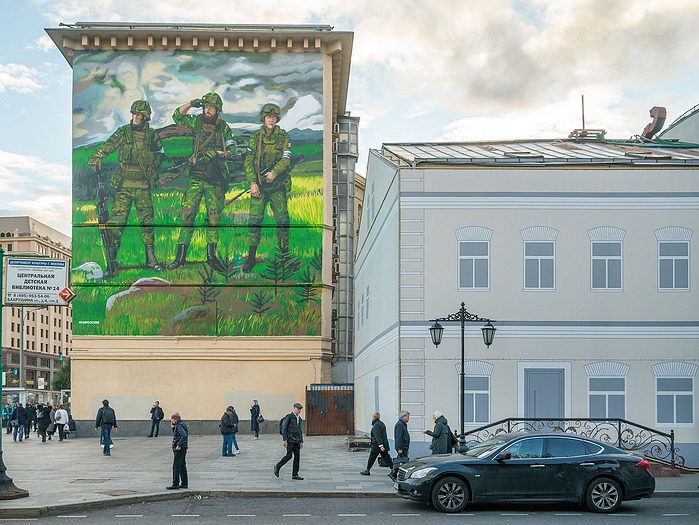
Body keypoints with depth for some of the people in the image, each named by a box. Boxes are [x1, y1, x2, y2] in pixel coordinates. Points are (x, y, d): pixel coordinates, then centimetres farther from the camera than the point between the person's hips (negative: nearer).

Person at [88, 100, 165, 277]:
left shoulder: (152, 136, 7)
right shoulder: (124, 132, 2)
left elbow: (160, 155, 22)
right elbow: (108, 145, -13)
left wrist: (152, 167, 8)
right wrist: (96, 158, -29)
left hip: (144, 186, 2)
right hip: (124, 185, -2)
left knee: (147, 221, 6)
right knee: (116, 221, -8)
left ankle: (151, 258, 18)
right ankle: (111, 260, -4)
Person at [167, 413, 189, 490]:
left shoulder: (179, 426, -16)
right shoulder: (181, 424, 14)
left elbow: (184, 436, -30)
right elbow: (175, 434, 28)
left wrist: (179, 445, -25)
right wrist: (173, 426, 11)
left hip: (179, 449, -10)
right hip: (182, 449, 10)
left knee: (176, 466, -7)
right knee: (182, 466, 13)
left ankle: (175, 484, -6)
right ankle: (184, 483, 17)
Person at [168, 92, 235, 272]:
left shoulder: (223, 127, 5)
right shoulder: (197, 122, 8)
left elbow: (231, 150, -1)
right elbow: (177, 116, 4)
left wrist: (213, 153, -13)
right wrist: (191, 104, -9)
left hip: (214, 178, 0)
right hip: (196, 177, 0)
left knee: (214, 216, 0)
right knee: (187, 213, -5)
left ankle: (211, 255, 9)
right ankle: (181, 255, 0)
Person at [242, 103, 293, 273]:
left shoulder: (283, 137, 3)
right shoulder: (255, 137, 5)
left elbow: (286, 159, -5)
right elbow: (248, 161, 3)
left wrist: (274, 172, -22)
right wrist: (252, 182, -8)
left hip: (278, 185, 0)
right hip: (259, 185, 0)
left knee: (282, 219, -2)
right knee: (255, 219, -4)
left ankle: (285, 253, 13)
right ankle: (251, 257, 4)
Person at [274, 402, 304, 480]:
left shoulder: (299, 418, 17)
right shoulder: (289, 416, -6)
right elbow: (284, 428, -9)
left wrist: (301, 441, 17)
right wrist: (285, 440, -15)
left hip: (297, 441, 7)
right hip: (290, 440, -7)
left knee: (297, 457, 0)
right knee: (289, 456, -11)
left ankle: (295, 474, 3)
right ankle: (277, 467, 9)